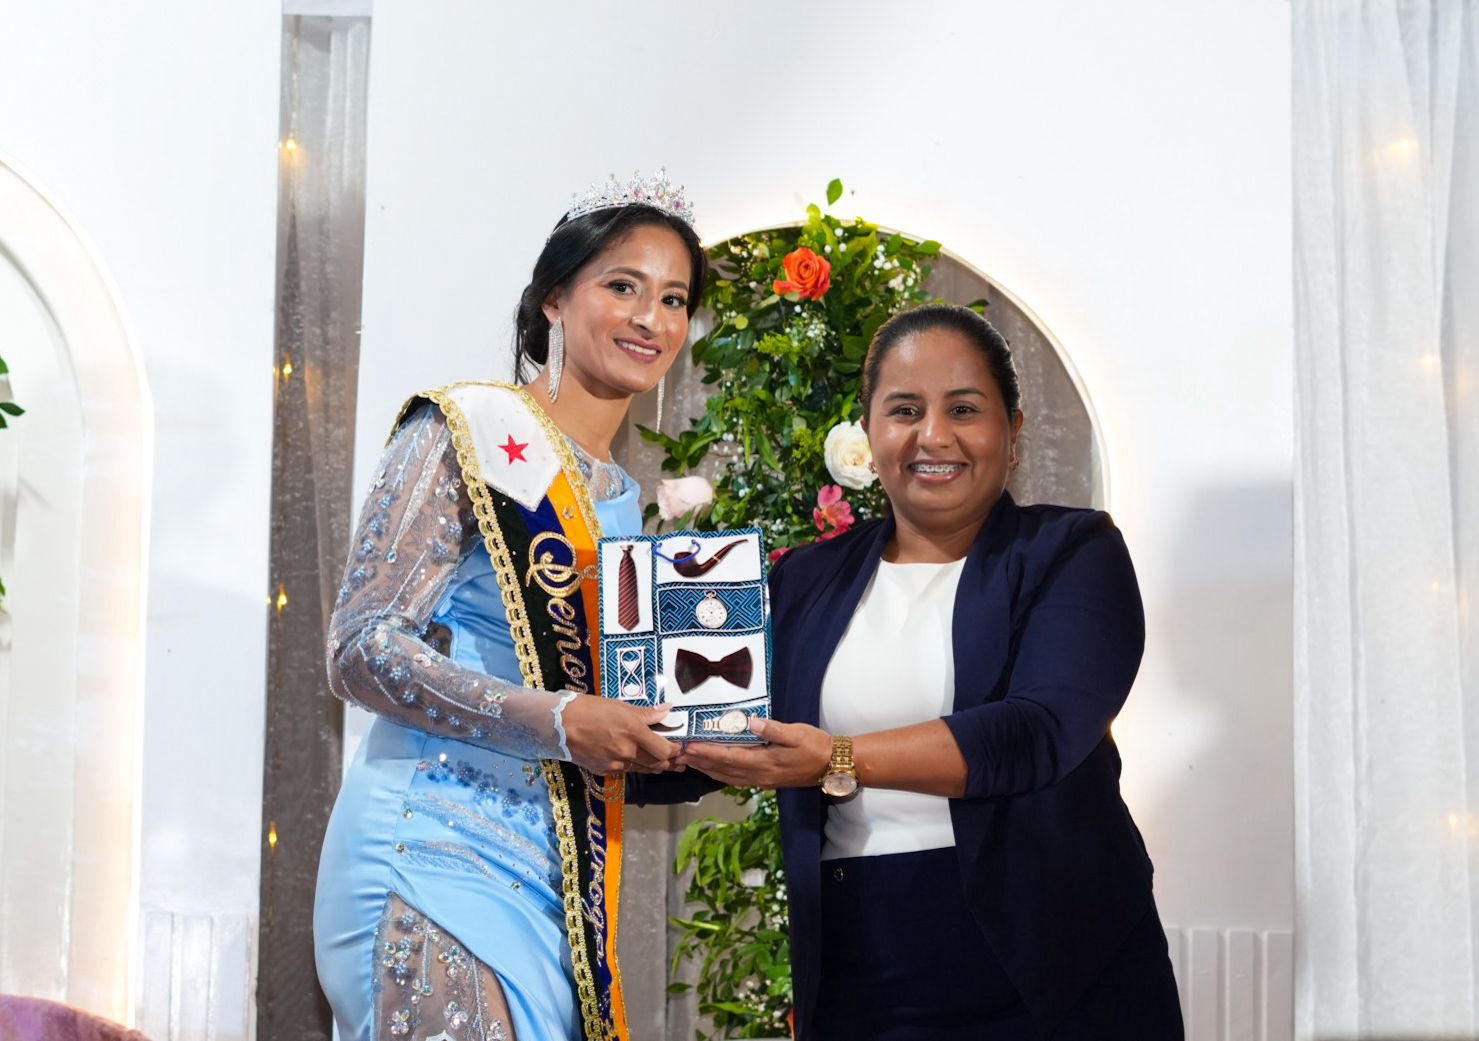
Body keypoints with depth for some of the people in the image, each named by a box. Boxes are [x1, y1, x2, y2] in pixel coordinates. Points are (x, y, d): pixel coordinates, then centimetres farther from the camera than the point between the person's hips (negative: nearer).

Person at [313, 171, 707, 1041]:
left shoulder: (619, 496, 18)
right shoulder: (464, 433, -5)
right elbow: (363, 648, -12)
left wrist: (667, 735, 4)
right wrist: (559, 721, -20)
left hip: (563, 871, 7)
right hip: (441, 846, -7)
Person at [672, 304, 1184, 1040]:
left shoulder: (1072, 554, -2)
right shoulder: (807, 581, 8)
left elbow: (1041, 732, -18)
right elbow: (682, 754, 6)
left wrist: (841, 761, -28)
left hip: (1058, 980, -3)